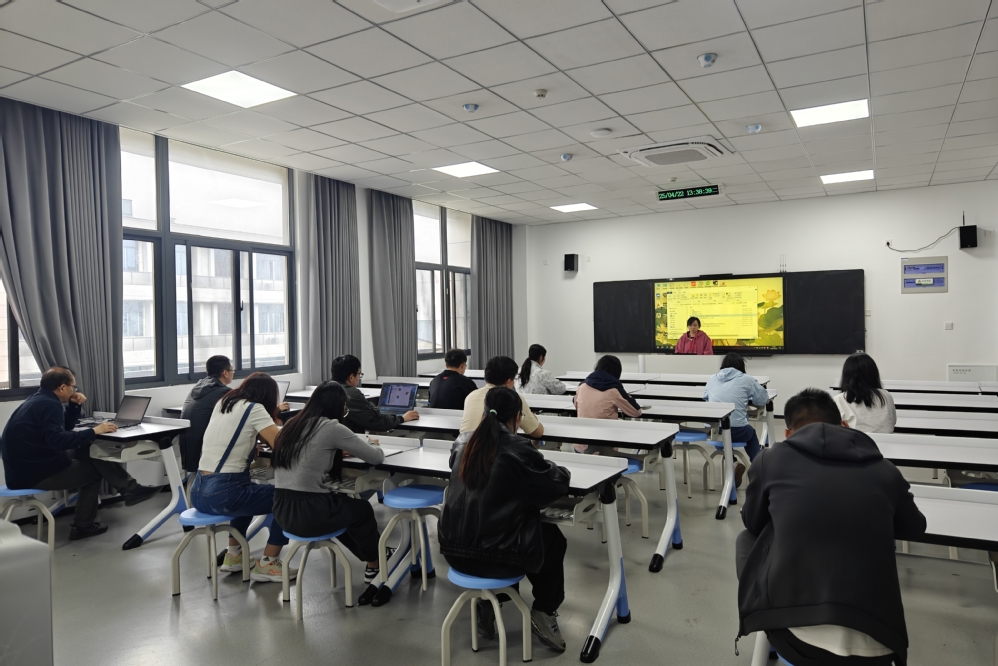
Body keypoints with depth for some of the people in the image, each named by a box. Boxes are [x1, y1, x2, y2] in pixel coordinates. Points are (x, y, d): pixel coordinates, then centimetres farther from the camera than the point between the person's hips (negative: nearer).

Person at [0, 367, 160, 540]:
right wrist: (93, 432, -28)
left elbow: (65, 428, 21)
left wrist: (75, 405, 7)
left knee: (89, 453, 5)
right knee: (93, 471, 2)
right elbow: (57, 439, -33)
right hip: (32, 472, -9)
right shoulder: (50, 404, -19)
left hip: (27, 464, 9)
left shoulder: (38, 399, 13)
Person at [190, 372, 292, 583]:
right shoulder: (253, 408, -9)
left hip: (198, 492, 9)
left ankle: (234, 555, 37)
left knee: (248, 490, 36)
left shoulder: (222, 403, 14)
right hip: (222, 494, -9)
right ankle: (267, 564, 9)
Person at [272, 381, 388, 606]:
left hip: (282, 511, 7)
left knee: (345, 504, 31)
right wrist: (369, 446, 16)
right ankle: (376, 567, 39)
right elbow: (377, 457, -6)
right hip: (308, 513, -7)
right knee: (362, 509, 21)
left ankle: (370, 556, 42)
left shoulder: (292, 425, 8)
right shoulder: (331, 428, -12)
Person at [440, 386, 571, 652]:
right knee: (554, 539, 24)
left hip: (454, 550, 6)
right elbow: (558, 483, -7)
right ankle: (544, 612, 21)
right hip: (497, 555, -6)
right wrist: (556, 469, 14)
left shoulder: (465, 446, 4)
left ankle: (486, 603, 31)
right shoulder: (518, 448, -14)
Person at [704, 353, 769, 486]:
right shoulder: (747, 379, 5)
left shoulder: (712, 378, 14)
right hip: (737, 431, -3)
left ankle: (731, 465, 29)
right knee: (751, 433, 34)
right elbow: (763, 400, 11)